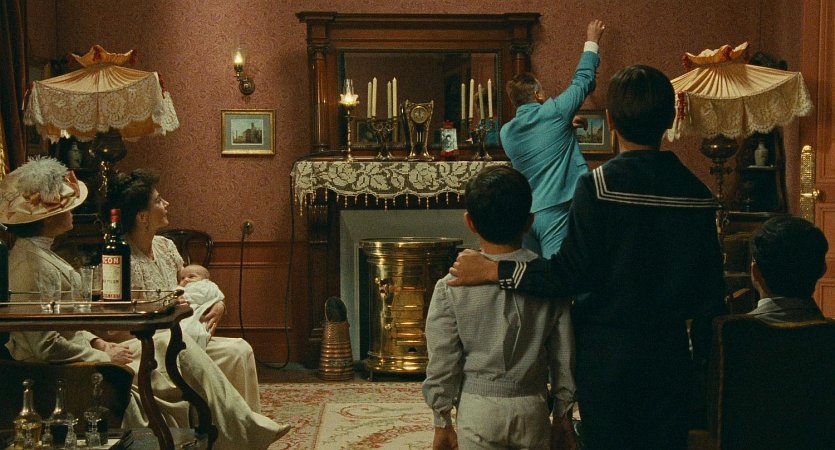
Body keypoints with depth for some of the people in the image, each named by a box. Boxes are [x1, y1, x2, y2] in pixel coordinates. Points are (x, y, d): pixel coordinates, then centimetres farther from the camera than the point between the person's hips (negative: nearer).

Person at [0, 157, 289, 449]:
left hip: (84, 355, 10)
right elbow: (48, 345, -25)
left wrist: (98, 342, 7)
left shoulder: (40, 252, 13)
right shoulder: (30, 263, -21)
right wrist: (105, 356, -15)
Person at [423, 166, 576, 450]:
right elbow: (564, 355, 1)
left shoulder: (451, 288, -9)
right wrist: (563, 415, 12)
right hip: (532, 407, 2)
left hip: (478, 409, -1)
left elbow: (442, 363, -5)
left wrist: (442, 421, 6)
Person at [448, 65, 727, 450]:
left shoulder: (598, 185, -14)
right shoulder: (697, 192, 1)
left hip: (608, 350, -4)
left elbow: (572, 272, -19)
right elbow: (710, 286, 6)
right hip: (671, 351, 4)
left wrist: (494, 271, -13)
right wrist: (704, 352, 17)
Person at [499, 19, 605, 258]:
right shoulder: (553, 113, -3)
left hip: (524, 214, 6)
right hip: (555, 211, -6)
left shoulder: (506, 133, 10)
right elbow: (582, 80, 11)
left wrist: (565, 125, 36)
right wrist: (591, 41, 25)